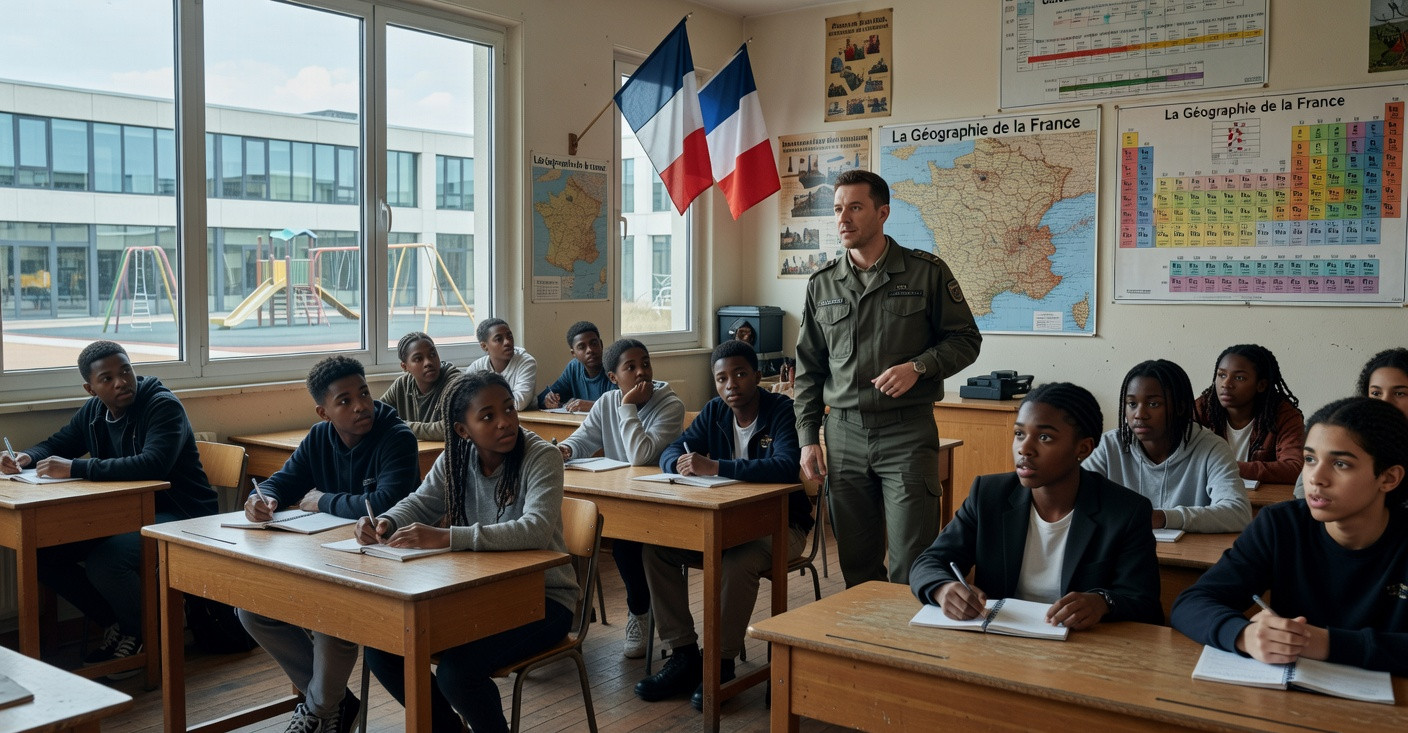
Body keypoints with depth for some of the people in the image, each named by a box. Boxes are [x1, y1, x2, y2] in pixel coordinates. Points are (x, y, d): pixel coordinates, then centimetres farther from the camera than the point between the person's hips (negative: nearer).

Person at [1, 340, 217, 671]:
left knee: (104, 563, -31)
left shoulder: (163, 406, -17)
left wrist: (75, 468, -31)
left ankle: (145, 636, -1)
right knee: (43, 551, -4)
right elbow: (55, 444, 23)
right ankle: (115, 624, 10)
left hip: (179, 516, -8)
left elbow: (152, 465, -32)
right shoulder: (93, 412, 8)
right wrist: (27, 457, -1)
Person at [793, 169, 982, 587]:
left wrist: (918, 368, -15)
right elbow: (808, 369, 12)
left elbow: (966, 339, 3)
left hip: (907, 431, -3)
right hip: (844, 434, 4)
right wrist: (808, 438, 5)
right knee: (856, 566, 11)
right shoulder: (822, 285, 9)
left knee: (911, 566, -4)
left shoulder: (926, 273, -1)